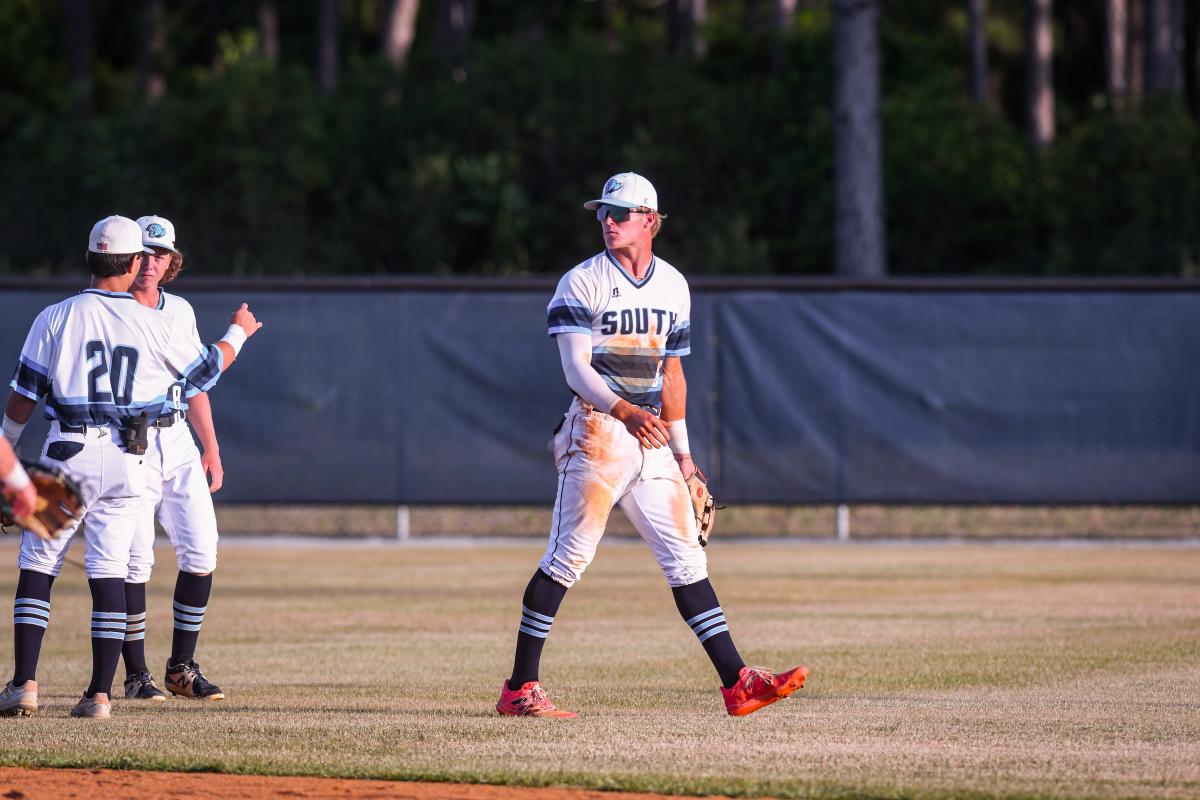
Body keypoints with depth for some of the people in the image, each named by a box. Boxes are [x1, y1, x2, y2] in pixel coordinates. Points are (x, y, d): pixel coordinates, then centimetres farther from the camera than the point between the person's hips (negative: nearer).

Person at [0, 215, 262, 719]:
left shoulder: (57, 317, -2)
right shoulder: (156, 325, 0)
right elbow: (205, 370, 15)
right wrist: (238, 333, 35)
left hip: (68, 452, -1)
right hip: (127, 461, 1)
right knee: (109, 571, 5)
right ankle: (100, 693, 1)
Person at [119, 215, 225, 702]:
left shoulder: (180, 312, 13)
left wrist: (211, 450, 15)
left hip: (179, 445, 5)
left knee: (201, 552, -2)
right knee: (134, 561, -7)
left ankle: (182, 667, 8)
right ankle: (136, 675, 1)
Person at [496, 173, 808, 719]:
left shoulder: (673, 285, 13)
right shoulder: (582, 284, -5)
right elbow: (576, 369, -14)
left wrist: (682, 451, 16)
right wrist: (626, 412, -30)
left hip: (651, 437, 5)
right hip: (597, 430, -5)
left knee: (685, 558, 3)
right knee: (567, 558, -7)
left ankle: (737, 684, 1)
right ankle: (519, 690, -3)